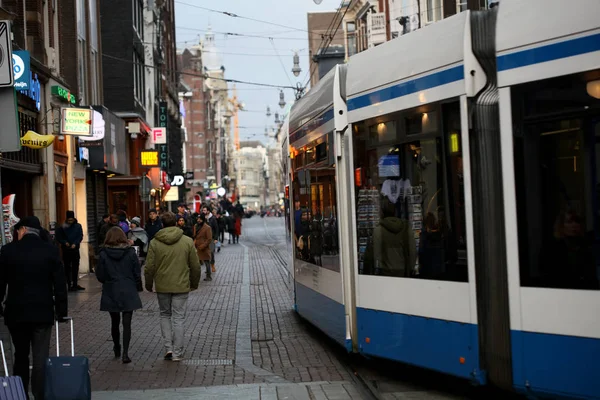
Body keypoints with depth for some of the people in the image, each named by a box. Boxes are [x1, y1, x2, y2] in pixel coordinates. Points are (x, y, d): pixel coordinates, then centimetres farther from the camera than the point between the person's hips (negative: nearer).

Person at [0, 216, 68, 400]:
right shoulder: (51, 250, -3)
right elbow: (60, 283, -2)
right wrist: (61, 310, 5)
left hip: (16, 311, 1)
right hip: (43, 311, -1)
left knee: (21, 356, 14)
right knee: (41, 358, -1)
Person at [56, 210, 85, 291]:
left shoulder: (78, 226, 1)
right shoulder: (62, 227, -5)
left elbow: (80, 236, -3)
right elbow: (58, 238, -2)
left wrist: (75, 243, -18)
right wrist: (65, 242, -18)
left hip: (75, 249, 2)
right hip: (66, 250, -2)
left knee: (75, 267, 7)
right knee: (67, 268, 1)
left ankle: (75, 284, 16)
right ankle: (69, 285, 4)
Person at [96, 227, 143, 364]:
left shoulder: (104, 254, -7)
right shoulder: (130, 253, -7)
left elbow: (100, 275, -4)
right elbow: (137, 273, -4)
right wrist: (138, 287, 12)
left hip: (111, 293, 1)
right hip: (128, 292, -1)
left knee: (114, 322, 17)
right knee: (127, 324, 1)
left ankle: (117, 349, 33)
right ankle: (125, 353, -7)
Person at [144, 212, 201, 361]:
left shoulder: (155, 243, -6)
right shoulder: (187, 241, -4)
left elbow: (149, 267, -4)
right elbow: (195, 266, 1)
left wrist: (149, 285, 11)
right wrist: (194, 283, 15)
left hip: (162, 286, 0)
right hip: (181, 286, 0)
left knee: (165, 315, 18)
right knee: (178, 318, 6)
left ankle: (168, 347, 10)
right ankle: (177, 353, 8)